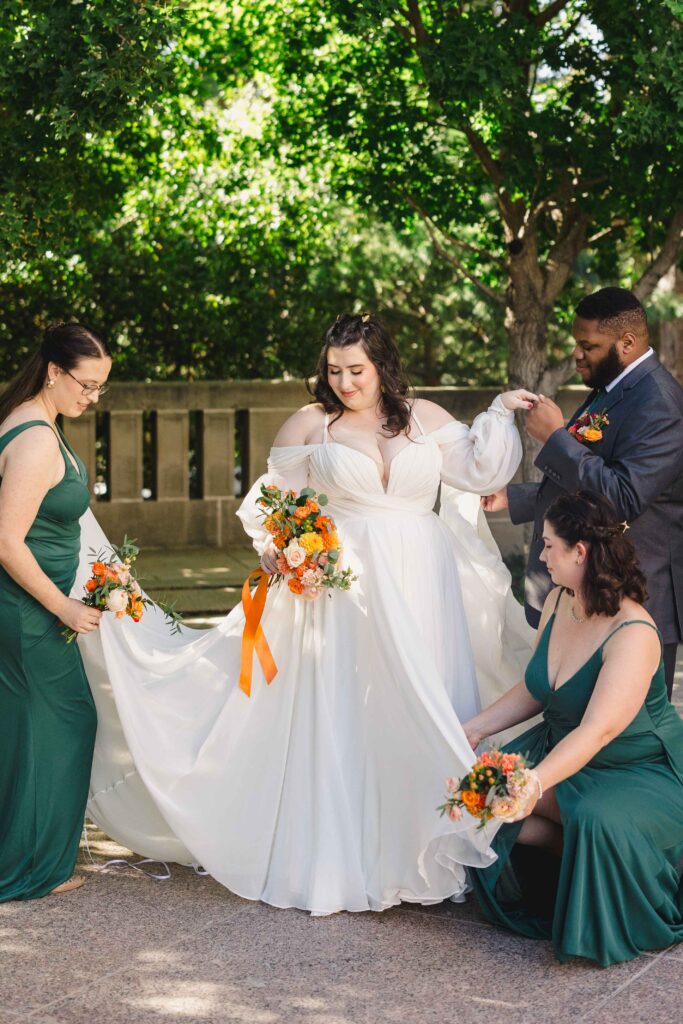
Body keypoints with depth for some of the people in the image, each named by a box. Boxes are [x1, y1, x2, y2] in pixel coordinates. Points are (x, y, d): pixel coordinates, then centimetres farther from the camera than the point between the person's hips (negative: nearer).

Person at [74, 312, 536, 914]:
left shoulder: (425, 417, 7)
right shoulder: (311, 424, 2)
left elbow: (478, 470, 7)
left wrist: (500, 414, -3)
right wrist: (275, 547, -7)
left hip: (422, 593, 2)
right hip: (346, 590, -2)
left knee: (424, 720, 5)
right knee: (342, 718, -1)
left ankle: (426, 853, 14)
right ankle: (343, 860, 7)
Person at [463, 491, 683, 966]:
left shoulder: (634, 633, -27)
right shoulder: (557, 603, -3)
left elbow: (597, 731, -36)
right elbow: (534, 691, 9)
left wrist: (536, 784, -47)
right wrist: (474, 729, -1)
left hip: (642, 773, -7)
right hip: (560, 748, 8)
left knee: (597, 820, -37)